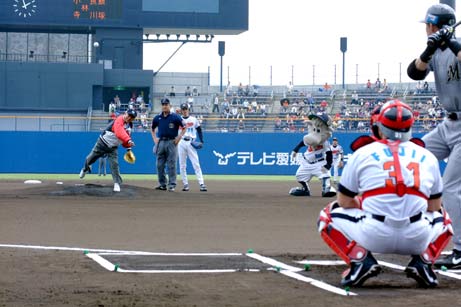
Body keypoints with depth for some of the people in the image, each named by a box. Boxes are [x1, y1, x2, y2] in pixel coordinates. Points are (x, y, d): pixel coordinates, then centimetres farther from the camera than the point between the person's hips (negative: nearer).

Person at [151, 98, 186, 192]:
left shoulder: (175, 117, -4)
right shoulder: (157, 118, 8)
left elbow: (184, 127, 2)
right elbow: (152, 129, 24)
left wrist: (179, 137, -6)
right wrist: (155, 139, 11)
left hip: (171, 142, -4)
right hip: (161, 142, 4)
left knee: (171, 165, -4)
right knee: (160, 165, 5)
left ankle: (172, 185, -1)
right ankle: (162, 184, 13)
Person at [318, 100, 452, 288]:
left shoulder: (362, 154, 7)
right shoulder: (428, 157, 14)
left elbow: (344, 202, 12)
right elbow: (434, 207, 18)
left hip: (374, 237, -2)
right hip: (417, 239, 2)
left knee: (329, 216, 24)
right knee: (441, 219, 36)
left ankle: (361, 260, -1)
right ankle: (423, 261, 7)